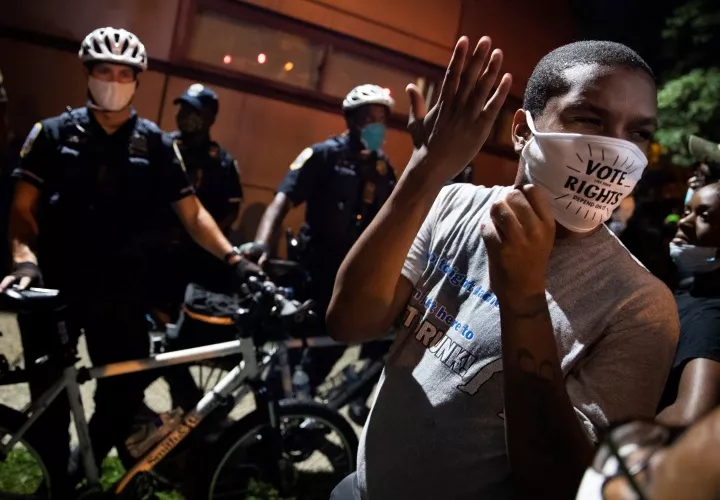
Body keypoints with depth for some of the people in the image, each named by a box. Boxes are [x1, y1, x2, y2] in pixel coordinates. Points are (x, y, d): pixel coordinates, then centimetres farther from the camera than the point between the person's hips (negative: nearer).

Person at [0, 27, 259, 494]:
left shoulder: (155, 143, 3)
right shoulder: (54, 132, 3)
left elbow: (192, 212, 0)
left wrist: (233, 257, -14)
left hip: (120, 286, 1)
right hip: (55, 282, 0)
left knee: (126, 391, 1)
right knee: (49, 393, 7)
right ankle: (57, 479, 32)